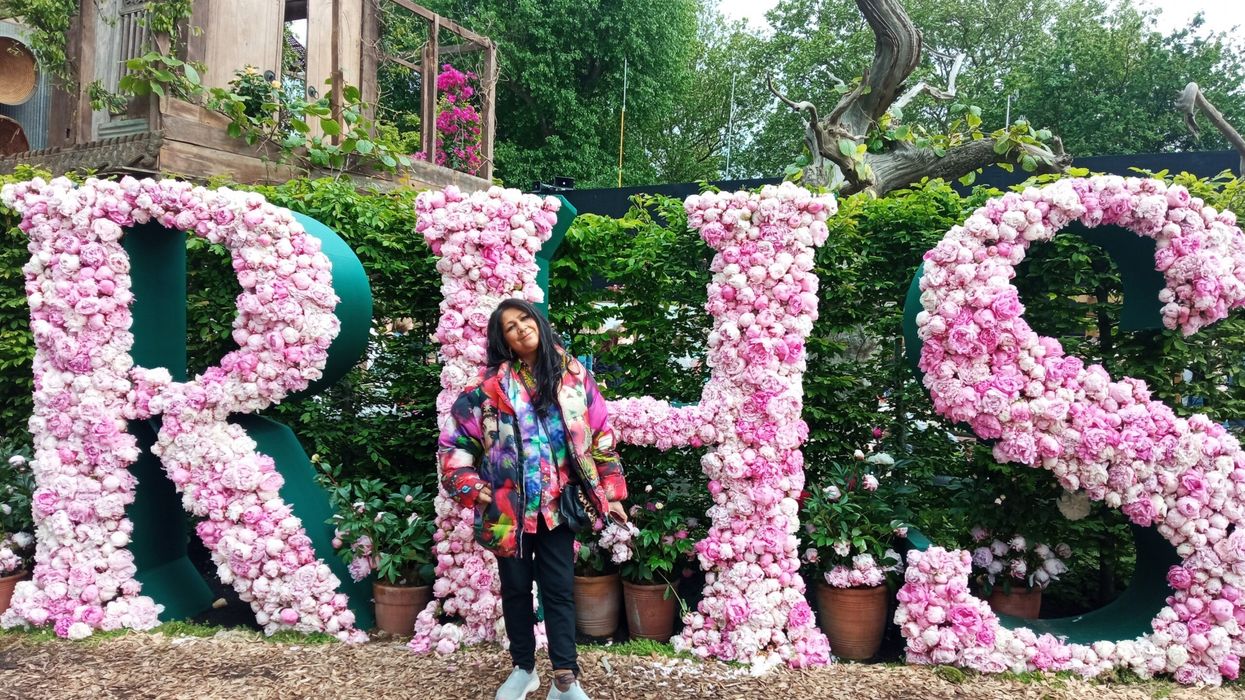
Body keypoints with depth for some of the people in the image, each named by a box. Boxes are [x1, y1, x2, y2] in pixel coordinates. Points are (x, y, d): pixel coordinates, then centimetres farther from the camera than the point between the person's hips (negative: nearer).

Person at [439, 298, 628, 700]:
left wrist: (611, 493, 4)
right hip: (509, 505, 0)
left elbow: (601, 436, 6)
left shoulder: (574, 376, 3)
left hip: (557, 504, 0)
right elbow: (453, 440, 1)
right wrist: (471, 489, -7)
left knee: (559, 588, 1)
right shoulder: (490, 384, -2)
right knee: (516, 587, 11)